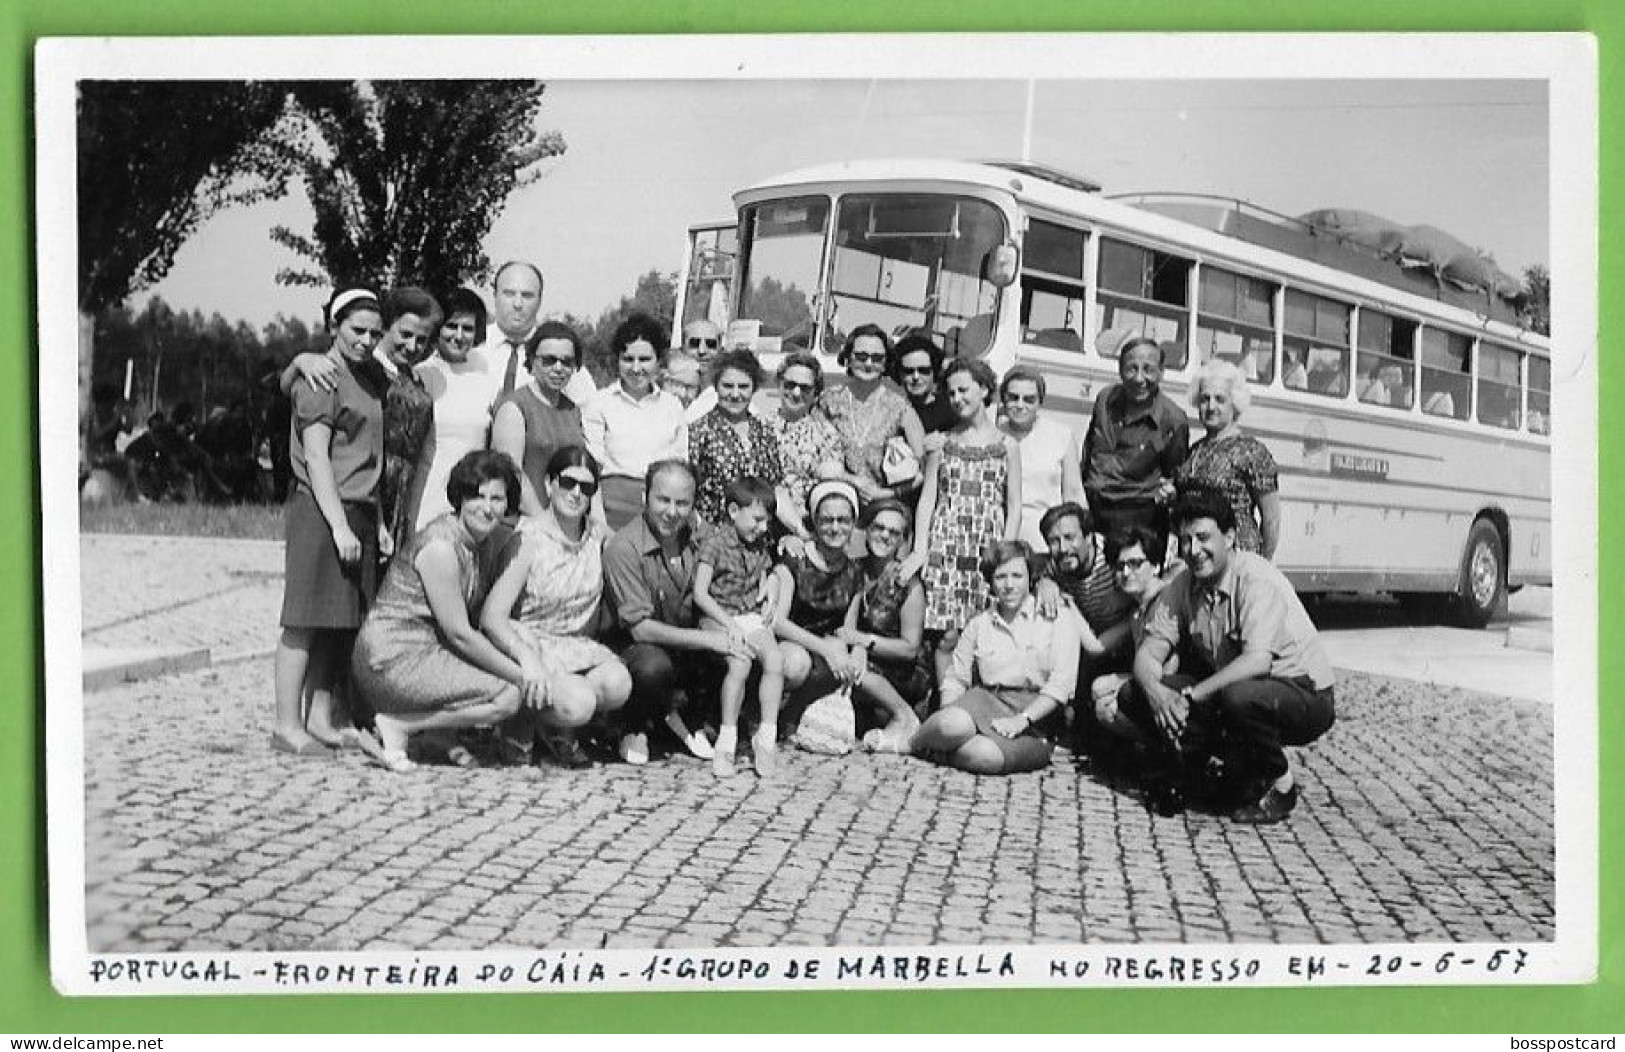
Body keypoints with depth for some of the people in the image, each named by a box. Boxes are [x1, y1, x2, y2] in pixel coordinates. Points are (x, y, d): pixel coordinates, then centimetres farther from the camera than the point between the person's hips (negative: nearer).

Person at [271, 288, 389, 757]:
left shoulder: (372, 379, 17)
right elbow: (316, 457, -13)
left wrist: (380, 520, 17)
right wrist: (338, 524, -18)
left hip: (361, 511, 8)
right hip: (320, 511, -8)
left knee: (345, 621, 8)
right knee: (307, 619, -5)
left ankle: (321, 718, 15)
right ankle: (288, 725, -1)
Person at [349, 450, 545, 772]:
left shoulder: (475, 543, 10)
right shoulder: (440, 546, -19)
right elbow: (459, 634, -18)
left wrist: (526, 664, -6)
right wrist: (520, 675, -13)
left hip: (427, 653, 9)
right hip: (392, 660, -9)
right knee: (508, 696, -18)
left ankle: (439, 731, 5)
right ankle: (396, 727, -10)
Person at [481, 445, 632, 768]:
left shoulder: (599, 534, 2)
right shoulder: (528, 539, -14)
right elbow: (492, 617, -21)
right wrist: (528, 661, -35)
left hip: (579, 645, 5)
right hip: (530, 643, -5)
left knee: (618, 684, -26)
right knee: (578, 701, -31)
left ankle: (558, 730, 5)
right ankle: (523, 721, 3)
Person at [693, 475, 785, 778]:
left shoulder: (761, 544, 13)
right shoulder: (714, 543, -7)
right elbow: (700, 593, -12)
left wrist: (771, 594, 2)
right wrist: (729, 622, -19)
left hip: (753, 617, 5)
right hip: (718, 618, -5)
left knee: (775, 660, -23)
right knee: (740, 664, -32)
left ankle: (766, 737, -18)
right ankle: (726, 741, -24)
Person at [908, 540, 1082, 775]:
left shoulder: (1058, 617, 4)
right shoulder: (979, 623, 16)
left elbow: (1062, 682, -6)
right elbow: (955, 679, 13)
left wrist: (1022, 719, -17)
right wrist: (948, 713, -8)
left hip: (1036, 712, -2)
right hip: (986, 700, 2)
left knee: (987, 756, -35)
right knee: (953, 726, -35)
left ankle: (928, 751, -9)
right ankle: (914, 742, -4)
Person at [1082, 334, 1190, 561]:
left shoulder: (1173, 420, -7)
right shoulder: (1105, 399, 6)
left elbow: (1175, 474, 7)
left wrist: (1168, 488, -14)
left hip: (1139, 517, -4)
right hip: (1091, 510, 4)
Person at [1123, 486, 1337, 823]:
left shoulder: (1257, 578, -22)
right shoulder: (1182, 586, -2)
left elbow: (1257, 660, -33)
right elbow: (1148, 652, -6)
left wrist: (1189, 697, -35)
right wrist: (1155, 690, -29)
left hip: (1305, 697, -6)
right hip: (1228, 690, 6)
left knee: (1238, 697, -39)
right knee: (1137, 694, -9)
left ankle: (1280, 783, -9)